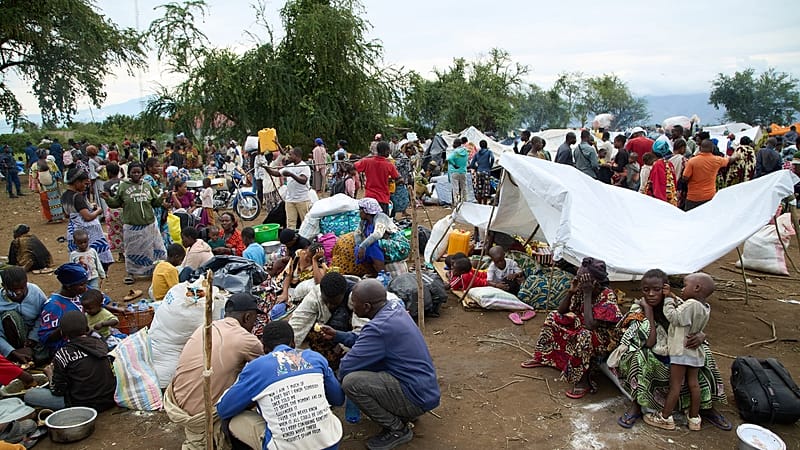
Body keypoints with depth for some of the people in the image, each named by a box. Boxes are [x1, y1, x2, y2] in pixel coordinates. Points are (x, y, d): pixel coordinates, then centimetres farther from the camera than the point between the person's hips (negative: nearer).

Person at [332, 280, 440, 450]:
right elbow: (366, 341, 16)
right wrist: (338, 335, 11)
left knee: (350, 382, -22)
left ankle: (398, 430, -4)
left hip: (417, 397, -10)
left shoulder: (379, 328, -27)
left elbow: (346, 368, -21)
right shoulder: (394, 306, 1)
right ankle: (404, 413, 18)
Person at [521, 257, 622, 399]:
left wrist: (587, 294, -35)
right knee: (554, 317, 5)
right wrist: (571, 291, -17)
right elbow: (561, 310, -2)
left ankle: (582, 381, -23)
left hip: (603, 336, -8)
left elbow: (590, 325, -38)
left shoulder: (608, 296, -29)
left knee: (584, 335, -39)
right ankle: (542, 357, 15)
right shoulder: (582, 289, -9)